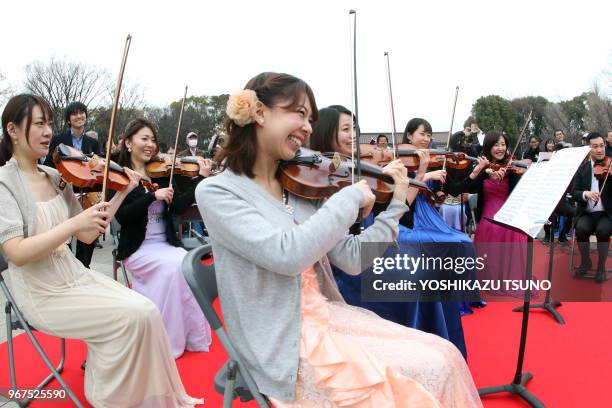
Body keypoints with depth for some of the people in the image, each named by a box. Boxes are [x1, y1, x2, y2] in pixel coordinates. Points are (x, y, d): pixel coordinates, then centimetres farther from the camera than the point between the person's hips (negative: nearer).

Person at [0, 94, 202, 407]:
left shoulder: (56, 177, 6)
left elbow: (87, 236, 7)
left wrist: (122, 194, 2)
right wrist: (74, 223, -31)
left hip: (76, 276, 6)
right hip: (41, 294, -6)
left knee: (147, 312, -13)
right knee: (133, 317, -20)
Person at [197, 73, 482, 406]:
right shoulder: (215, 192, -12)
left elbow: (351, 260, 4)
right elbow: (286, 254, -27)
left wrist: (396, 204, 1)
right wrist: (350, 198, -18)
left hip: (328, 316, 6)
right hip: (283, 348, -6)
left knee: (444, 357, -4)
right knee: (431, 373, -13)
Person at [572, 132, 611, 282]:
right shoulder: (582, 168, 5)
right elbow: (574, 192, 0)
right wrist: (585, 193, -22)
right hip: (586, 213, 1)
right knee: (581, 228, -30)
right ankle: (585, 262, -2)